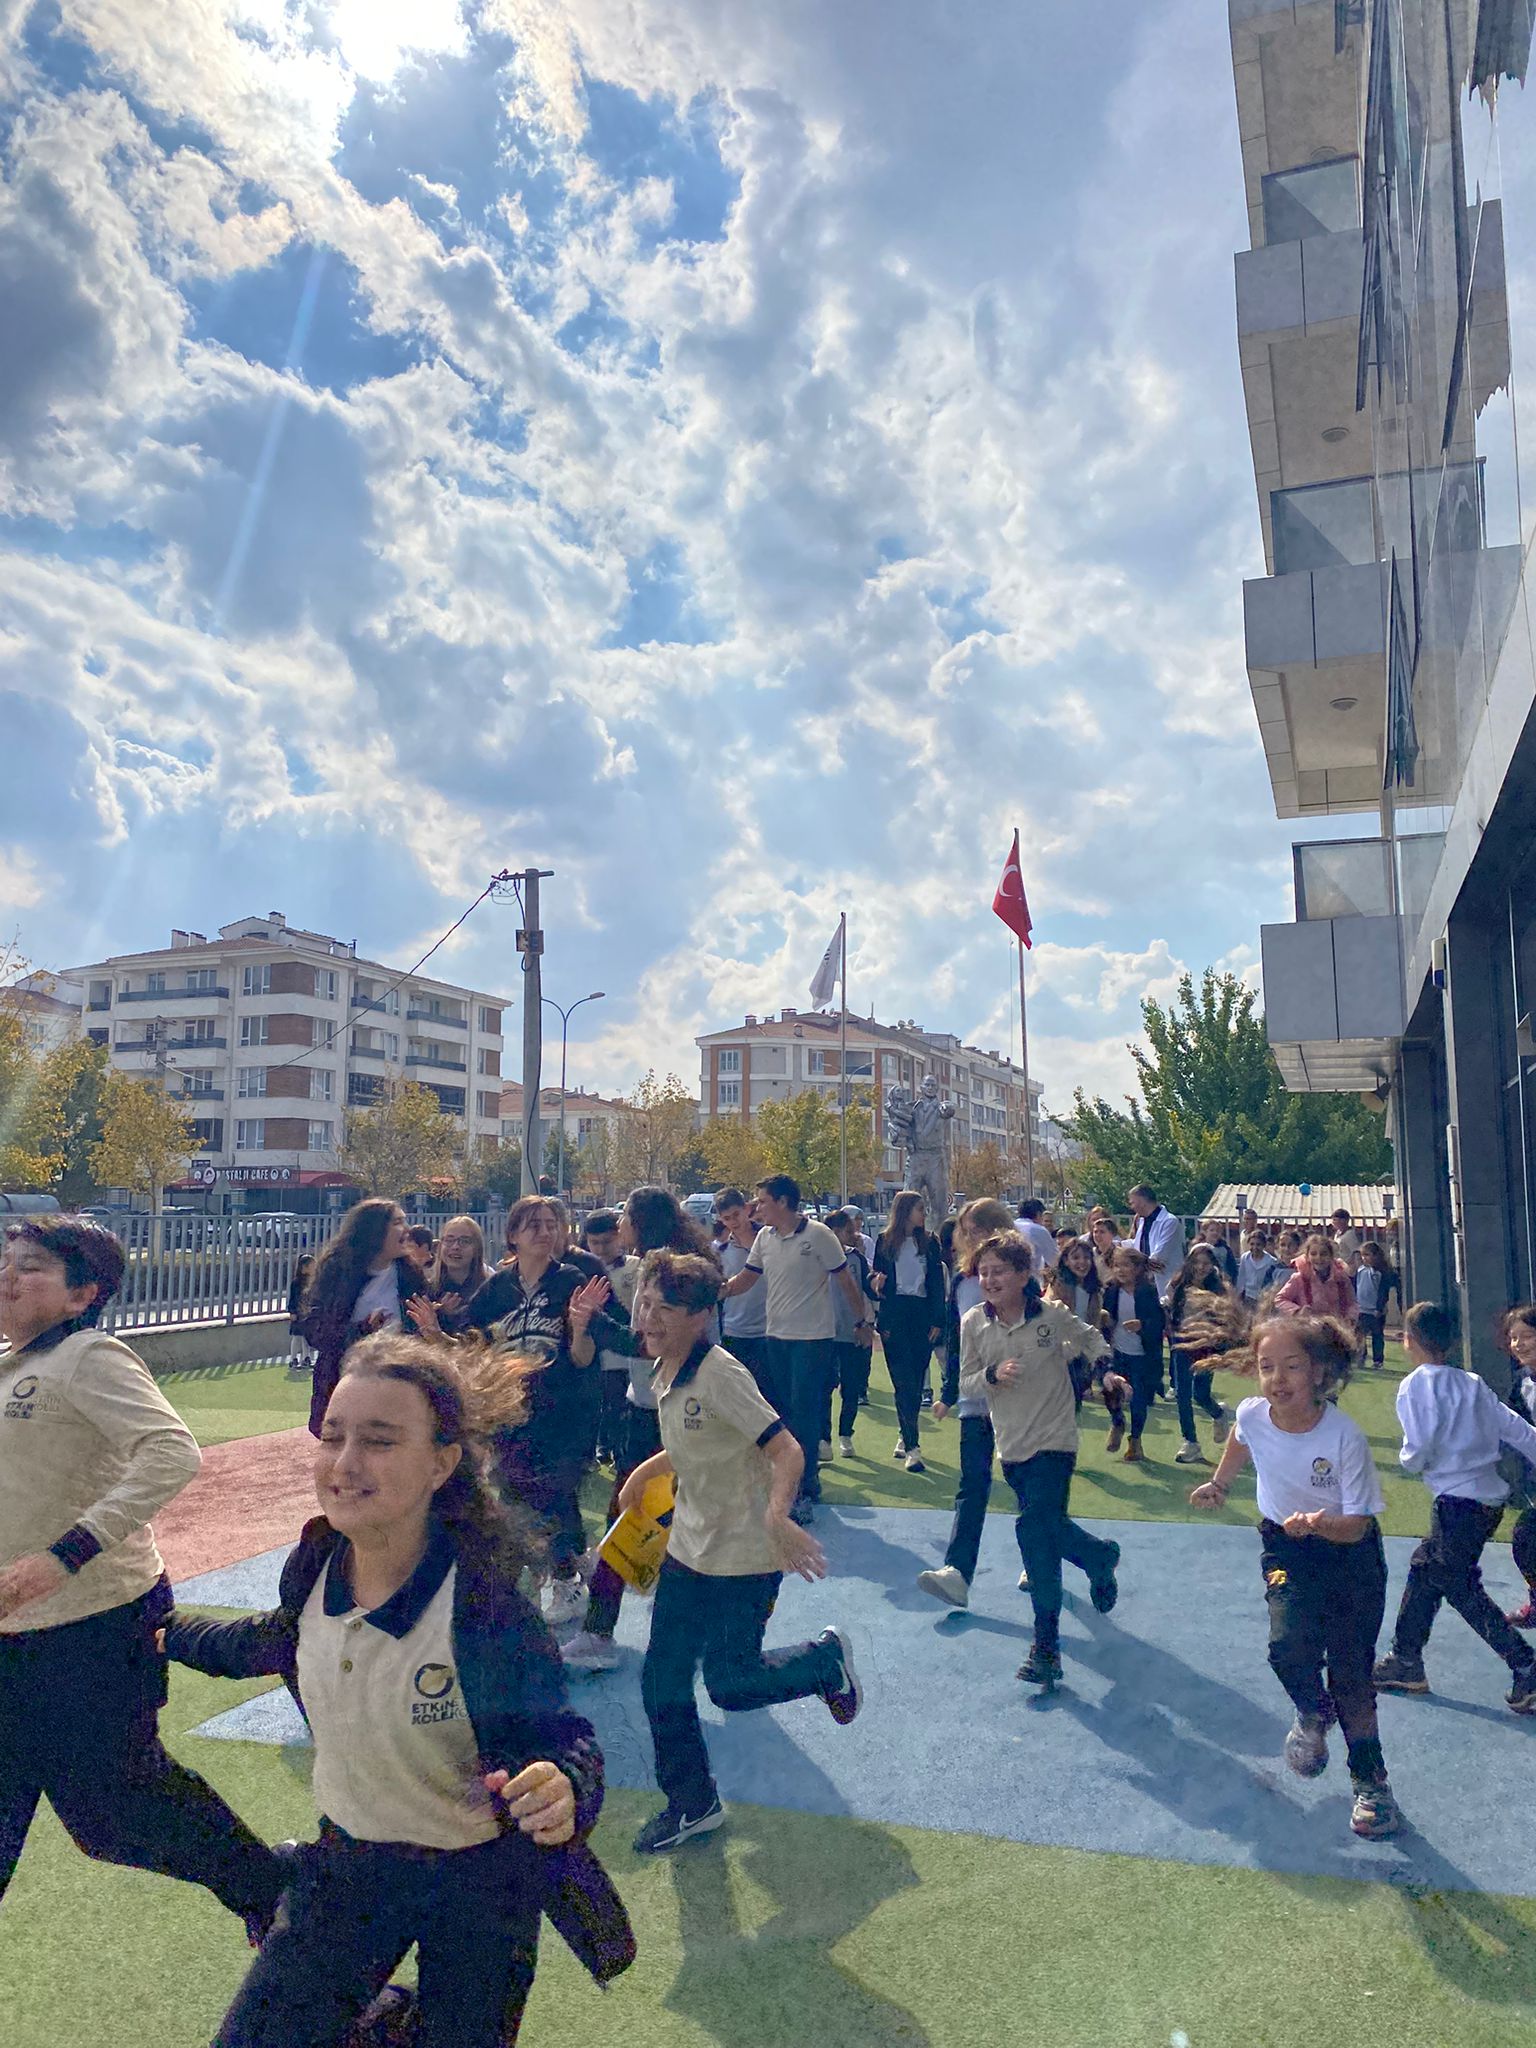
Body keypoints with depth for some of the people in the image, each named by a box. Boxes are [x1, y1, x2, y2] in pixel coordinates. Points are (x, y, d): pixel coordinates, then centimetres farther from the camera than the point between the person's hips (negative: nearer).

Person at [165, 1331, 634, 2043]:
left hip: (478, 1885, -4)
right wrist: (169, 1634, 21)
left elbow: (563, 1738, -25)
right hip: (348, 1869, 4)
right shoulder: (315, 1563, -16)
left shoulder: (485, 1603, -32)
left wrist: (564, 1790, -48)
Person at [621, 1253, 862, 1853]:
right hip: (689, 1550, 8)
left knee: (728, 1684, -1)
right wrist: (646, 1470, 13)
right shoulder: (666, 1374, 2)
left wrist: (778, 1516, -40)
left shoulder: (721, 1375, -23)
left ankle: (827, 1660, 26)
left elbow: (786, 1450, -26)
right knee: (662, 1683, 8)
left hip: (745, 1555, -8)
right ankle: (692, 1804, 27)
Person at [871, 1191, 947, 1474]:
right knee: (904, 1381, -8)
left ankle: (904, 1437, 20)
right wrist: (881, 1322, -2)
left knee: (916, 1380, 5)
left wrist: (937, 1321, -1)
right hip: (895, 1314, -2)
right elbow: (878, 1280, 5)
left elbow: (937, 1284, 8)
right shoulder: (886, 1241, 4)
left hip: (922, 1314, 2)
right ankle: (912, 1446, -11)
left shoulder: (929, 1243, 9)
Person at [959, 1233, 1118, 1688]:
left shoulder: (1052, 1314, -11)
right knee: (1048, 1526, 15)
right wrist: (993, 1374, -18)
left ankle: (1046, 1645, -4)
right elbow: (966, 1382, -1)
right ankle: (1101, 1557, 47)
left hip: (1053, 1440, -4)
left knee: (1035, 1526, -16)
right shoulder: (974, 1323, -5)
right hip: (1011, 1444, 4)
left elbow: (1094, 1342, 9)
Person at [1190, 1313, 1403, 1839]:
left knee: (1351, 1673, 0)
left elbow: (1358, 1524, -24)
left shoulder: (1344, 1435, -29)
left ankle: (1370, 1781, 23)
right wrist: (1220, 1484, 19)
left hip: (1349, 1550, -2)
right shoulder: (1252, 1415, -19)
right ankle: (1313, 1715, 15)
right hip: (1284, 1545, 2)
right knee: (1289, 1645, -18)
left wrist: (1320, 1524, -43)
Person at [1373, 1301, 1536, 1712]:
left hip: (1459, 1502, -8)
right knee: (1424, 1569, 17)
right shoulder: (1472, 1383, 9)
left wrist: (1406, 1458, 5)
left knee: (1460, 1587, 4)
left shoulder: (1415, 1386, -11)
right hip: (1491, 1497, 8)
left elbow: (1417, 1452, -17)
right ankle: (1405, 1662, 25)